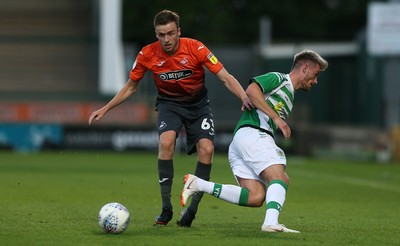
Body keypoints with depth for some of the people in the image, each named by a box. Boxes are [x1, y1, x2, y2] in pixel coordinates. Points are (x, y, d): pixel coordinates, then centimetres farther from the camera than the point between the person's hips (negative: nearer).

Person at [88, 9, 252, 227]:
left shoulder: (195, 48, -20)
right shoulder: (147, 55, -14)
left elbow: (225, 77, -19)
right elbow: (131, 87, 4)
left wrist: (244, 97, -36)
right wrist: (105, 109, 0)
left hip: (198, 104, 0)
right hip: (169, 104, 0)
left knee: (206, 149, -22)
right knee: (166, 141, -29)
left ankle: (192, 209, -10)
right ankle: (166, 208, -22)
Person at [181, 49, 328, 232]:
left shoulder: (289, 96, 33)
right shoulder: (277, 79, 5)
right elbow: (251, 91, -13)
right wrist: (276, 117, -15)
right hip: (252, 133, -9)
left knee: (256, 197, -9)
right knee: (279, 179, -22)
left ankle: (197, 184, -9)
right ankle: (271, 222, -41)